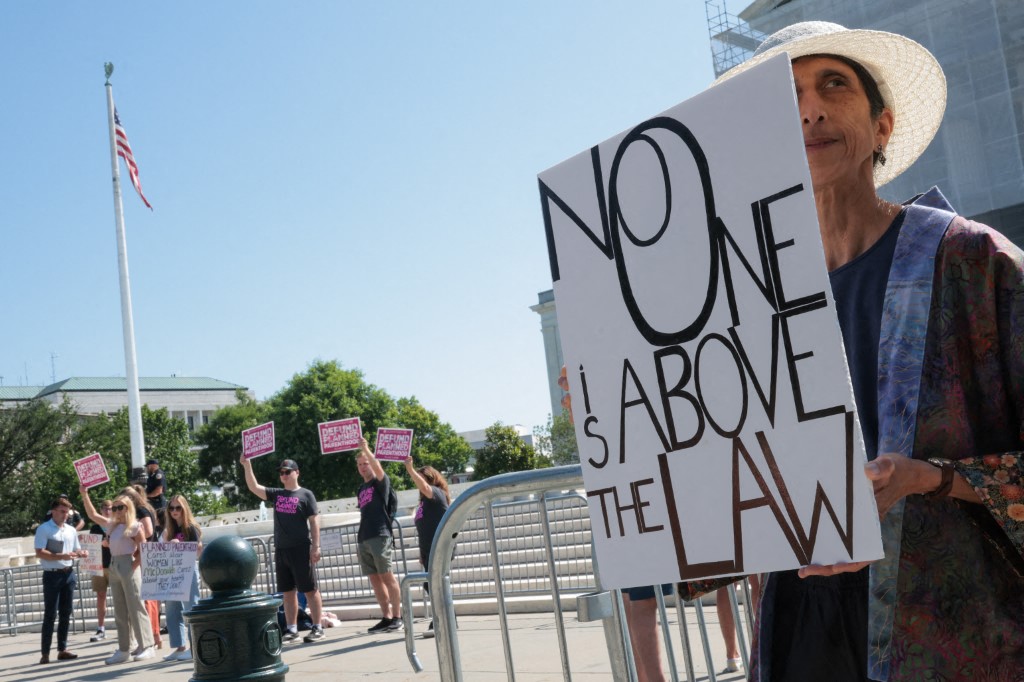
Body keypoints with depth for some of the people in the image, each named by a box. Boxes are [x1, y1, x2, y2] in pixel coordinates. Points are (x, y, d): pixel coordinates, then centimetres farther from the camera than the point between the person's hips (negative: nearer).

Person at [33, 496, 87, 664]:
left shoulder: (71, 530, 11)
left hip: (69, 574, 6)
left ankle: (62, 649, 16)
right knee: (50, 614, -5)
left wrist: (82, 553, -4)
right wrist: (61, 556, -24)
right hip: (52, 575, -6)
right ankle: (45, 653, 0)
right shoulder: (43, 529, -6)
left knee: (66, 613, 9)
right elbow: (39, 553, -14)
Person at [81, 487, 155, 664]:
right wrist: (84, 494, 13)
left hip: (129, 567, -7)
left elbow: (143, 550, -8)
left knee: (135, 608, -5)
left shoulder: (135, 526, -5)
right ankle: (124, 650, 13)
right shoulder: (112, 525, 14)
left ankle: (146, 646, 0)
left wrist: (133, 567, -15)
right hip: (114, 567, 7)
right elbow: (93, 514, 19)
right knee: (120, 611, 9)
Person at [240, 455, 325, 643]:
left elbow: (314, 521, -5)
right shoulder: (276, 494, 13)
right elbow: (254, 488, 6)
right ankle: (292, 629, 15)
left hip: (301, 549, -5)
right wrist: (247, 467, -7)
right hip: (281, 550, 6)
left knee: (310, 590, -1)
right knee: (287, 592, 9)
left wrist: (316, 546, -12)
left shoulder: (306, 494, -1)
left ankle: (317, 628, 2)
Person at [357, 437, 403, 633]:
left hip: (380, 536, -7)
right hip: (364, 539, 7)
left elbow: (378, 469, -20)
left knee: (387, 576, -8)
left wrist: (366, 450, -33)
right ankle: (387, 617, 11)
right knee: (375, 579, 6)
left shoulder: (381, 482, 2)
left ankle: (397, 618, -6)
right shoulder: (361, 489, 20)